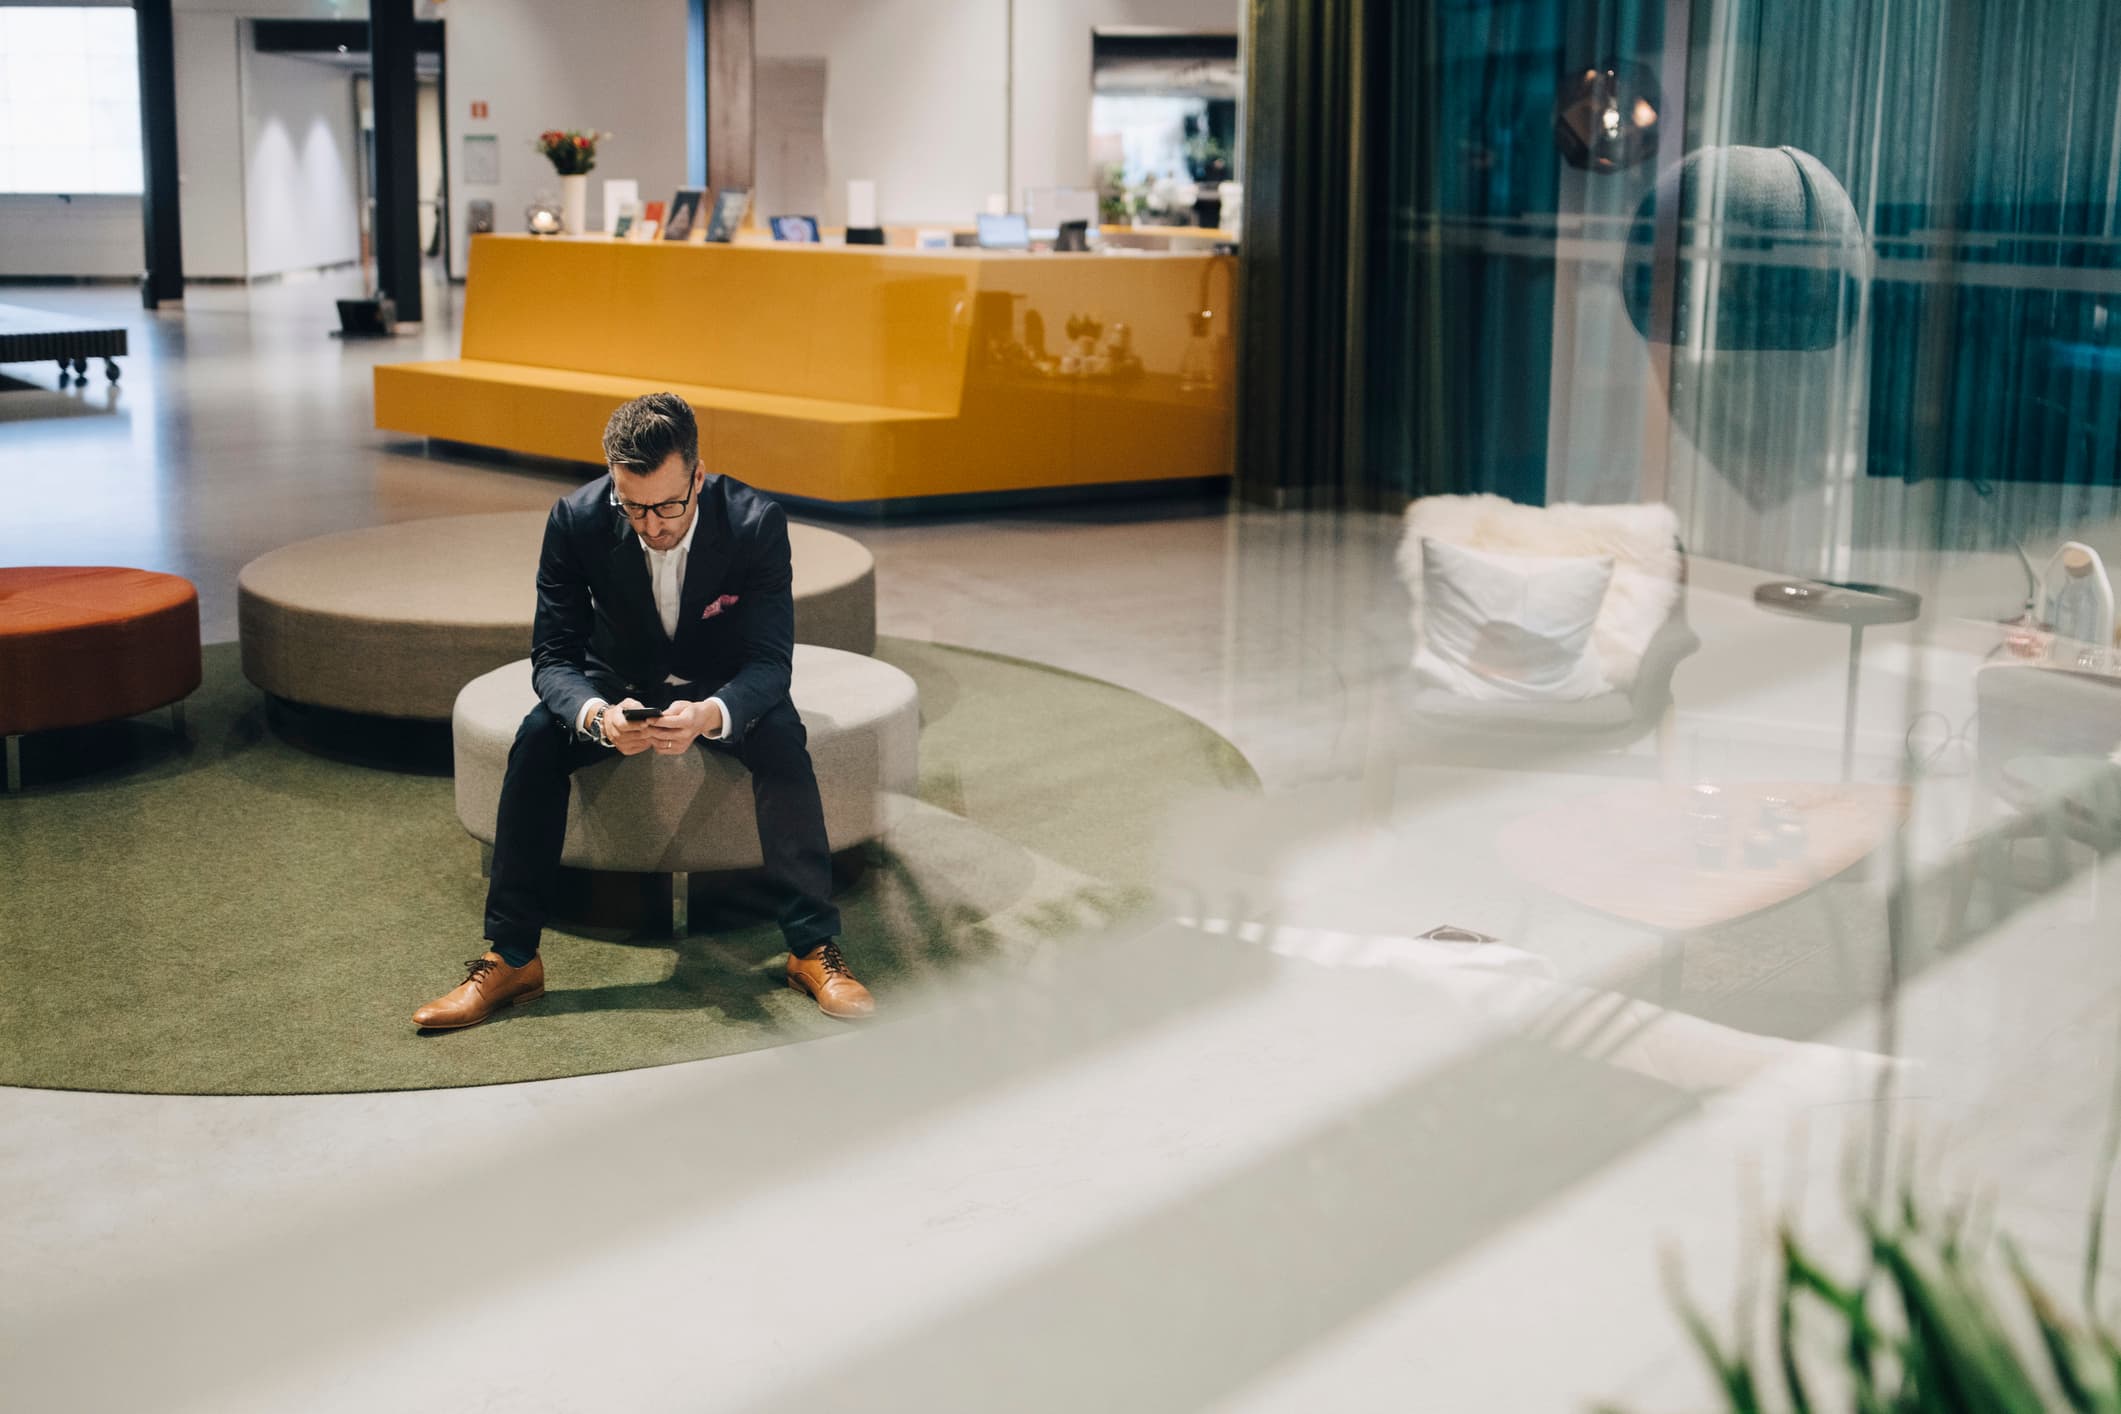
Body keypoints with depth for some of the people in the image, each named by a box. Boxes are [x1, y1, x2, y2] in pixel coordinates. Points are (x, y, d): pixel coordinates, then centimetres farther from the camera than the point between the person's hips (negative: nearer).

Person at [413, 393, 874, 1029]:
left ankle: (813, 949, -24)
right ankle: (511, 959, -20)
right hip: (620, 683, 1)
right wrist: (597, 715, -44)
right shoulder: (577, 520, -23)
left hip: (724, 686, -1)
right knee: (537, 737, -27)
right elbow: (553, 655, -20)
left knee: (782, 739, -33)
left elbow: (770, 661, -27)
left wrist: (711, 714, -51)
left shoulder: (757, 523, -27)